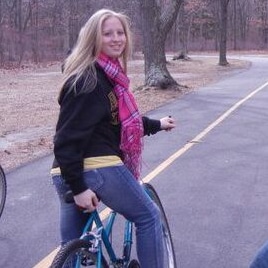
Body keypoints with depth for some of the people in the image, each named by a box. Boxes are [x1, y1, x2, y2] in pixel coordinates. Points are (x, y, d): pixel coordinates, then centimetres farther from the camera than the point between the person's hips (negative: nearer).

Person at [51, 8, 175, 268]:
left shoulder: (109, 74, 16)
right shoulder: (86, 79, -14)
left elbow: (120, 120, 30)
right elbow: (68, 138, -19)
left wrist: (156, 124, 35)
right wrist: (78, 187, -21)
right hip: (96, 168, -10)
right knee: (148, 216, 6)